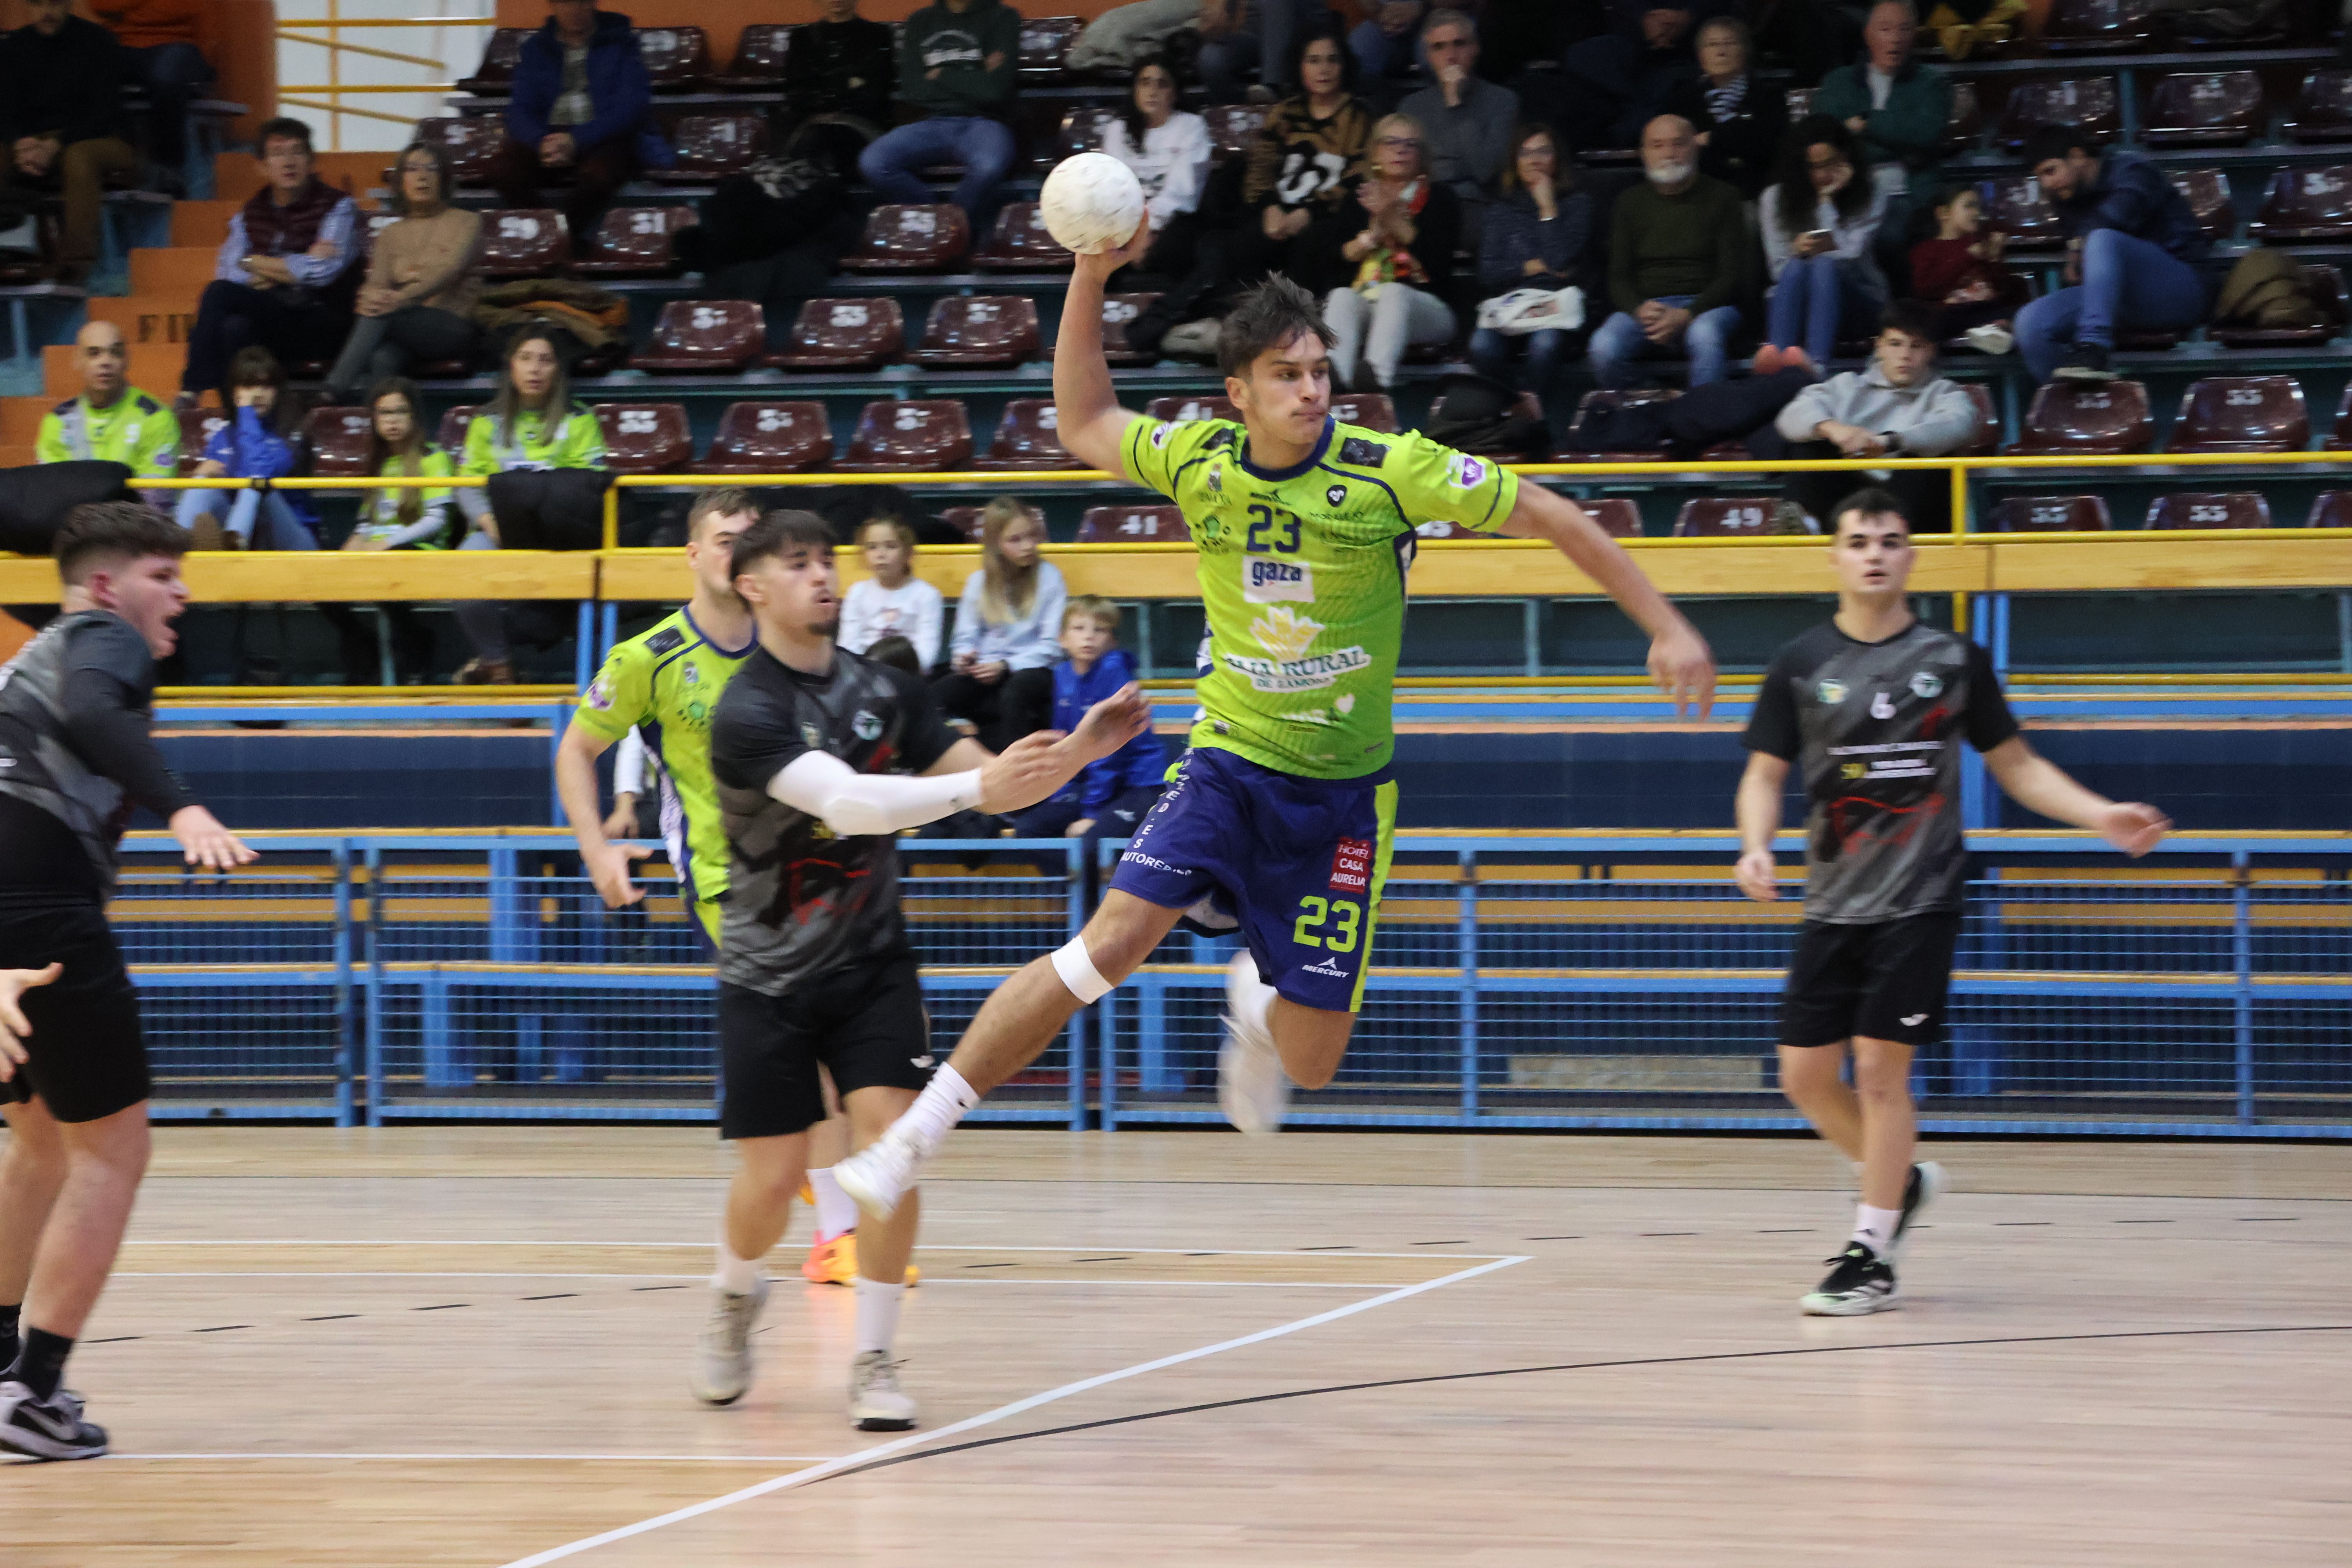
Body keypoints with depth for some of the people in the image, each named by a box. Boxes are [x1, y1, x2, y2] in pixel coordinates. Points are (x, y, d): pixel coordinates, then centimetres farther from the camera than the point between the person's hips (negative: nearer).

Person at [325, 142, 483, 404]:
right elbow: (377, 283, 6)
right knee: (384, 358, -36)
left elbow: (449, 270, -10)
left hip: (452, 329, -3)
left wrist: (401, 299, -28)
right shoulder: (391, 234, 22)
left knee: (383, 314, -34)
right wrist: (371, 298, -22)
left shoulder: (466, 222, 9)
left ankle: (333, 395, -42)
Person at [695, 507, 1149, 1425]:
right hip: (769, 975, -3)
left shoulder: (884, 689, 0)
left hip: (871, 962, 4)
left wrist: (1081, 748, -13)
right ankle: (735, 1297, 32)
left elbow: (995, 785, 4)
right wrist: (976, 787, -47)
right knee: (771, 1183, -2)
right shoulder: (748, 713, -19)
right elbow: (845, 801, -35)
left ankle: (875, 1362, -7)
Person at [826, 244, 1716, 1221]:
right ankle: (914, 1139, -18)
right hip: (1228, 764, 1)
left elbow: (1551, 517, -5)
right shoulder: (1198, 462, -4)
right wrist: (1090, 278, 1)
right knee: (1113, 940, -22)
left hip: (1342, 792, -1)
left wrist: (1665, 626, -7)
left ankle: (1258, 1004, 39)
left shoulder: (1389, 470, -13)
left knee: (1311, 1062, -1)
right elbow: (1083, 425, 13)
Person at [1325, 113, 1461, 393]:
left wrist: (1395, 219, -10)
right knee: (1341, 297, -31)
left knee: (1394, 293, -36)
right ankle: (1331, 376, -58)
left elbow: (1438, 259, -5)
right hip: (1366, 301, 2)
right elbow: (1340, 258, 7)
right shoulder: (1360, 197, 19)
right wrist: (1372, 235, -10)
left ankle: (1377, 375, -63)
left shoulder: (1437, 196, 11)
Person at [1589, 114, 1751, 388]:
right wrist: (1640, 310, -13)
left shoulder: (1722, 198, 8)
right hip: (1645, 307, 2)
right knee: (1604, 346, -30)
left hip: (1706, 304, -2)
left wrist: (1686, 315, -15)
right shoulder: (1630, 204, 17)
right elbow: (1618, 277, 12)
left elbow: (1734, 274, 1)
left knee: (1705, 335, -39)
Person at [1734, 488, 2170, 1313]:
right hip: (1834, 904, 3)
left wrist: (2102, 817, -2)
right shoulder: (1801, 666, 4)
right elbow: (1765, 774, 7)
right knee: (1805, 1074, 1)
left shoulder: (1955, 660, 2)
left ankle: (1872, 1255, 0)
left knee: (1880, 1068, -10)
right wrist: (1756, 845, -14)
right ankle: (1902, 1182, 28)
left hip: (1919, 903, -3)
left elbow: (2015, 765, 10)